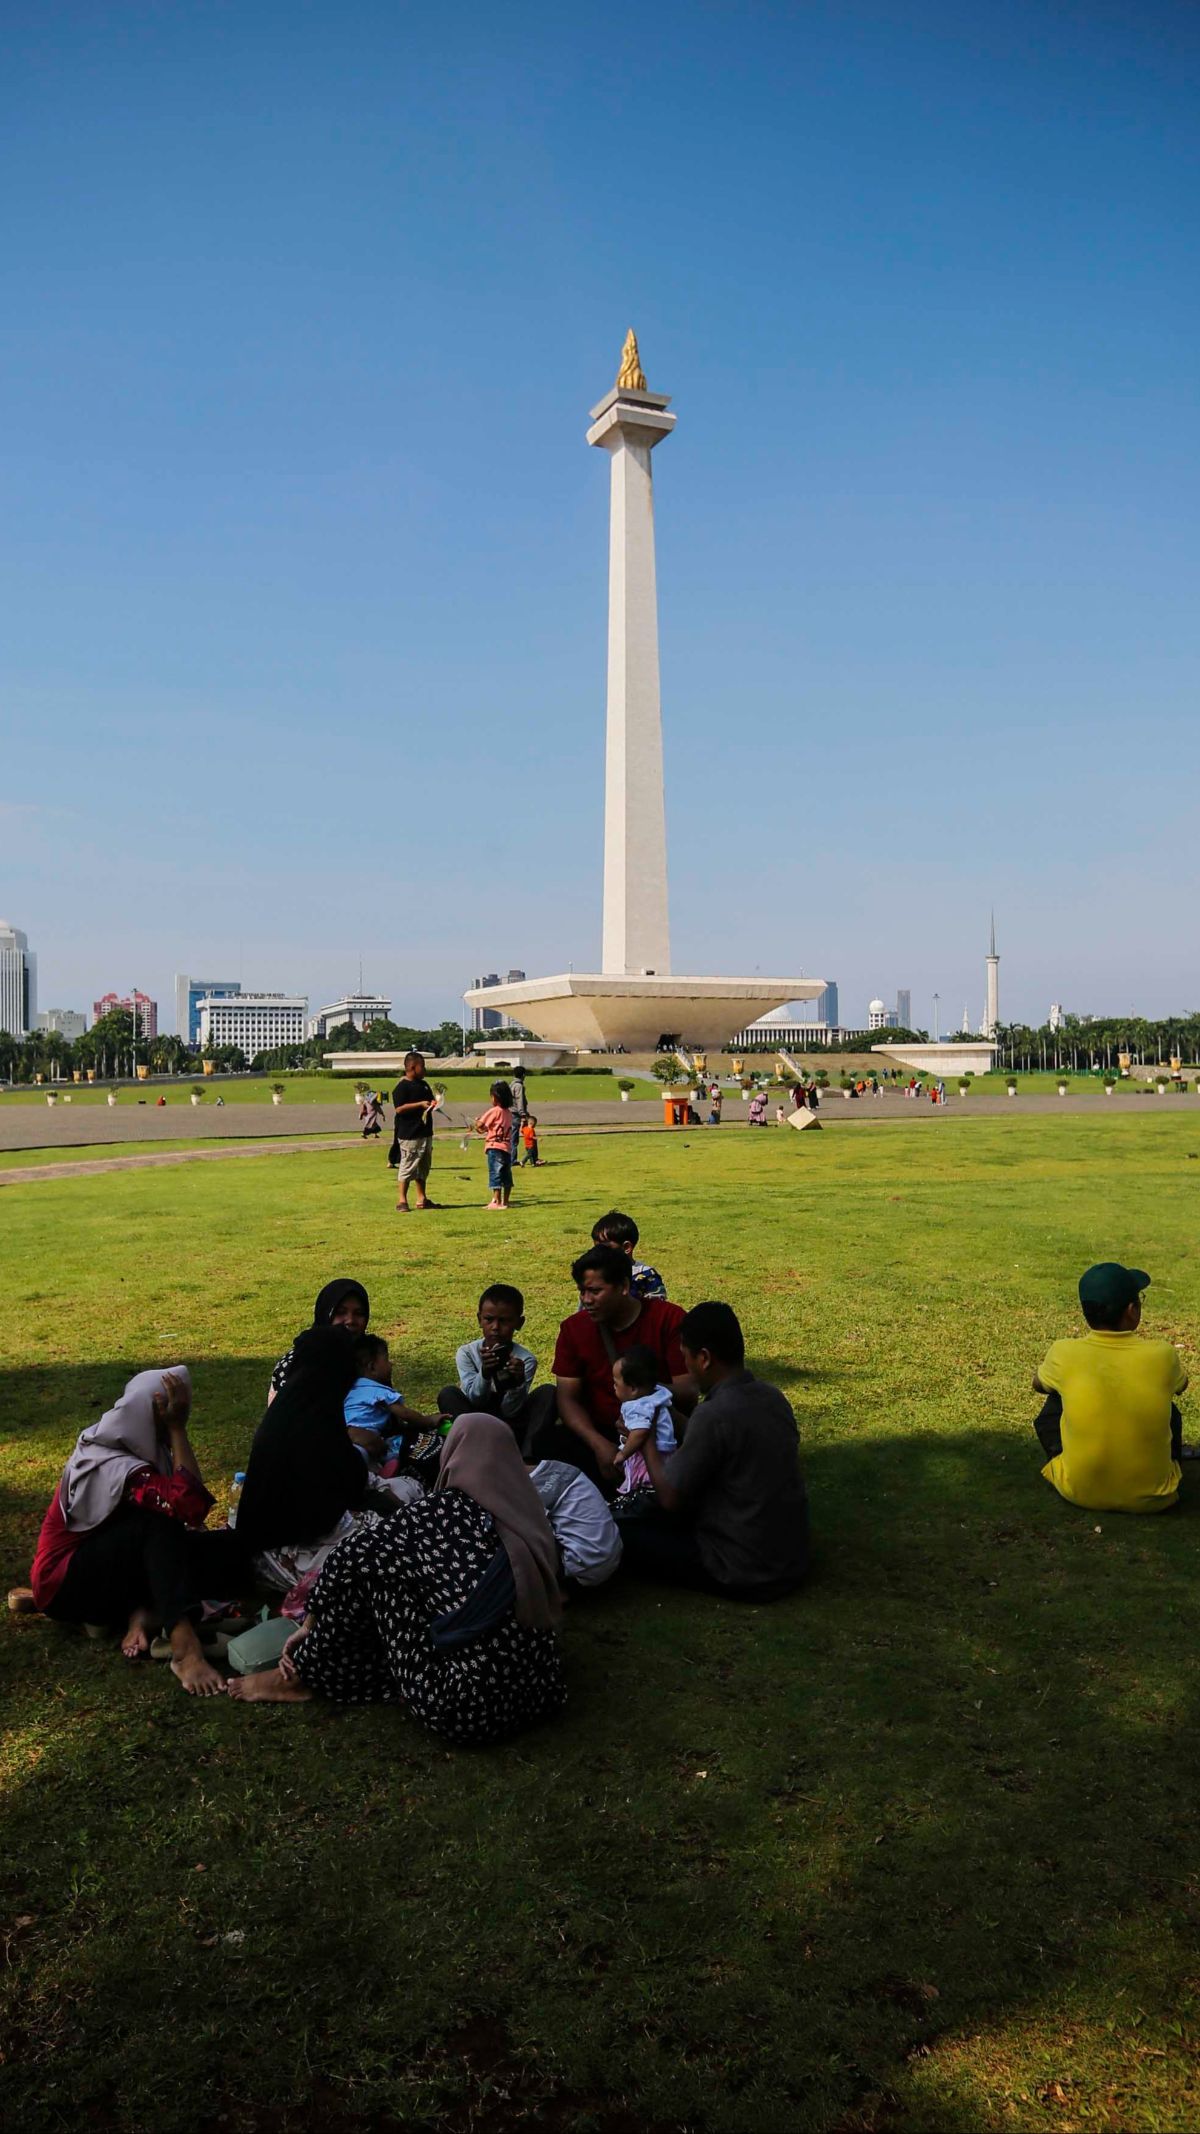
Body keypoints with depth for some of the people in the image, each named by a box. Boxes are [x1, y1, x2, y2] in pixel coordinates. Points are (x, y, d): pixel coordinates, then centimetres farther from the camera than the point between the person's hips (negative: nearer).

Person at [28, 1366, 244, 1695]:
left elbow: (188, 1518, 1)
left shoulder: (121, 1444, 0)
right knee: (155, 1525, -36)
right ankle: (184, 1647, -47)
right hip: (65, 1584, -8)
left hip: (105, 1566, 8)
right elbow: (192, 1506, -40)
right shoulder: (115, 1468, -27)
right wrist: (177, 1429, -34)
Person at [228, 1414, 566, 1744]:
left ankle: (307, 1675, 21)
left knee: (367, 1559, 3)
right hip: (538, 1692, 7)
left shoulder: (447, 1508, -10)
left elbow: (350, 1555, -2)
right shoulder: (524, 1513, 6)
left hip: (469, 1710, -6)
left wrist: (311, 1624, 16)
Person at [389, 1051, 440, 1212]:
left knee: (423, 1168, 15)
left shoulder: (424, 1084, 15)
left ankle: (422, 1199, 23)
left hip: (425, 1133, 9)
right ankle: (401, 1201, -3)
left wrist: (433, 1104, 3)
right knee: (406, 1168, -7)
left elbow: (430, 1101, 27)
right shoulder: (402, 1086, -12)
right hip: (409, 1134, -9)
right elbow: (399, 1108, -20)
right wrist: (420, 1104, -23)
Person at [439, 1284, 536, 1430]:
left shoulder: (526, 1360, -12)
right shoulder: (467, 1353, -8)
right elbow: (474, 1400, -17)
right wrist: (484, 1373, -36)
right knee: (448, 1393, -23)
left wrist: (518, 1382, -36)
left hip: (510, 1426, 0)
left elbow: (509, 1411, -16)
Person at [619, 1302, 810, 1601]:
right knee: (654, 1517, 23)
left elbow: (671, 1498, -17)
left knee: (622, 1534, 4)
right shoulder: (772, 1396, -2)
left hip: (748, 1576, -8)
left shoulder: (714, 1414, -27)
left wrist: (646, 1441, -2)